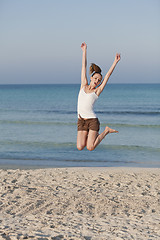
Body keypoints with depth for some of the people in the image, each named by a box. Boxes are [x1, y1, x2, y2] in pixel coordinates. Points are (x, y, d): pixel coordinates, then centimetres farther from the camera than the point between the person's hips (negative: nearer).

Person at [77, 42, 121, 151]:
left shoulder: (97, 91, 2)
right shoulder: (84, 85, 10)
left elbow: (108, 75, 0)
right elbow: (84, 67, 12)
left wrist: (115, 62, -2)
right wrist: (84, 51, 16)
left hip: (92, 120, -3)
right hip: (81, 120, 3)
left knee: (90, 148, -13)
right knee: (80, 147, -7)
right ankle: (95, 134, 23)